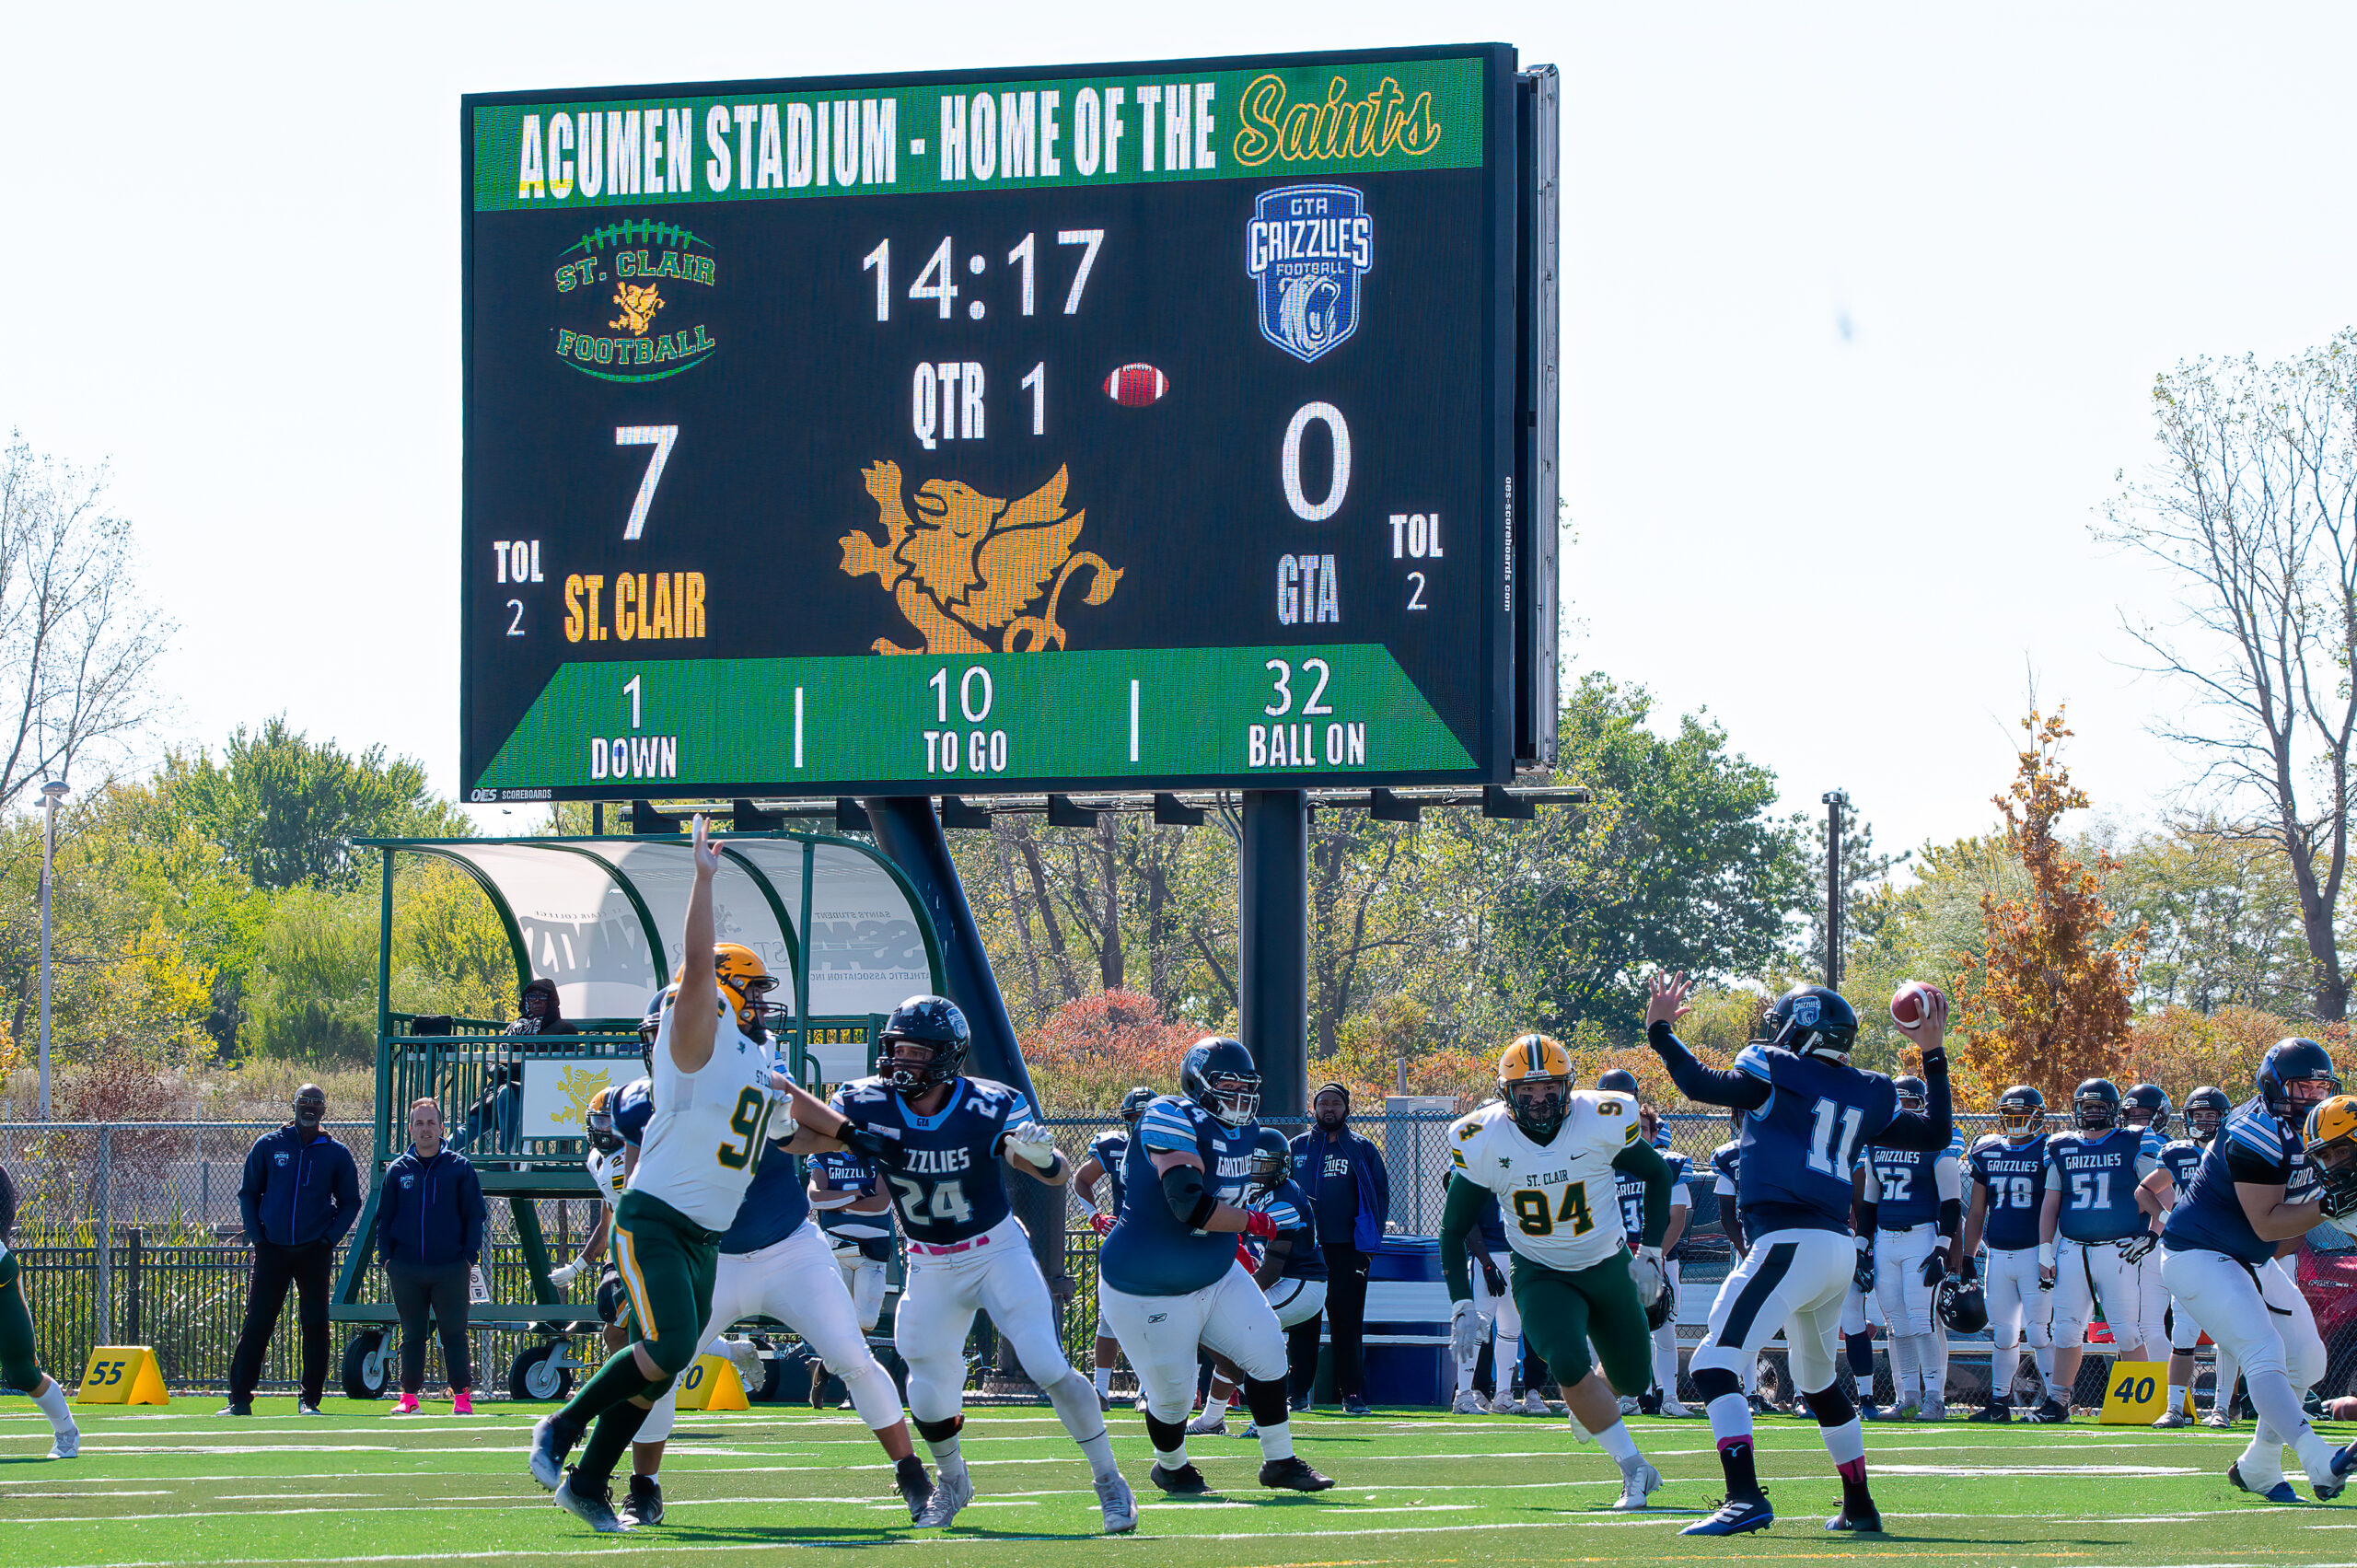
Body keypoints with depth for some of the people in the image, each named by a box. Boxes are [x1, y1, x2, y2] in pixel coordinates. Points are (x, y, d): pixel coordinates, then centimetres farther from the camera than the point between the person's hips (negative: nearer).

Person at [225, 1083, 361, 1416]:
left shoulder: (336, 1154, 6)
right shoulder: (268, 1146, 6)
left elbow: (350, 1202, 13)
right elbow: (248, 1193, 11)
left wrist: (330, 1238, -1)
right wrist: (256, 1235, 0)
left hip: (315, 1252, 0)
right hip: (272, 1250, 0)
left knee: (315, 1326, -1)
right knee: (256, 1325, -4)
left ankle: (310, 1399, 7)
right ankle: (239, 1398, -1)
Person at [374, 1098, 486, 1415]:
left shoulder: (459, 1168, 4)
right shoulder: (398, 1170, 10)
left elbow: (474, 1216, 5)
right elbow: (384, 1218, 13)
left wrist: (469, 1258, -2)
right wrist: (387, 1258, 3)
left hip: (449, 1268, -2)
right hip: (406, 1269, 2)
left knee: (454, 1334, -3)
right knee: (412, 1336, 6)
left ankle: (461, 1397, 0)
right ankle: (409, 1397, 10)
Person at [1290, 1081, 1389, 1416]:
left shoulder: (1363, 1150, 9)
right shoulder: (1298, 1148, 11)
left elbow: (1380, 1196, 9)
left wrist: (1370, 1240, 0)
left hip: (1348, 1249, -1)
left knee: (1348, 1322, -4)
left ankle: (1352, 1392, -2)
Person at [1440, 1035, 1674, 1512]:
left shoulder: (1603, 1122, -19)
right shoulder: (1483, 1142, -17)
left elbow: (1657, 1174, 2)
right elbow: (1454, 1230, -5)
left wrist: (1650, 1252, -2)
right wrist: (1462, 1305, -13)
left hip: (1608, 1268, 2)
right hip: (1542, 1276, -2)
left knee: (1632, 1380, 11)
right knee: (1567, 1364, -27)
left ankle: (1586, 1401, 49)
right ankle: (1634, 1468, -12)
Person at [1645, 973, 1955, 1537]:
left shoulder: (1775, 1073, -1)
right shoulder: (1867, 1094, 17)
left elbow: (1704, 1086, -9)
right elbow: (1937, 1133, 25)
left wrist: (1659, 1032, 5)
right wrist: (1934, 1057, 32)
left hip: (1789, 1244, -8)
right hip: (1839, 1252, 8)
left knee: (1714, 1364, -12)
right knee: (1818, 1382, 27)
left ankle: (1745, 1498, -27)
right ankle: (1859, 1507, 33)